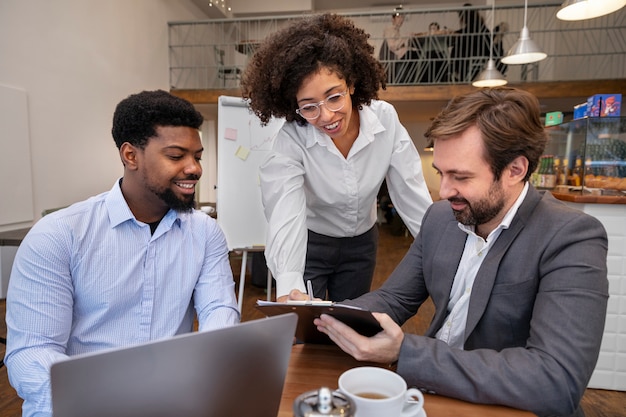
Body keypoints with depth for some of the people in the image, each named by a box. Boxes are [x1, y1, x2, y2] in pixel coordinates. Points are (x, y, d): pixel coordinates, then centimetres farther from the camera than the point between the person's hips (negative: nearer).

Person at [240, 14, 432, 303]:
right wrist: (288, 289, -54)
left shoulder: (385, 119, -19)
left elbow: (412, 194, -14)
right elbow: (286, 218, -39)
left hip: (362, 244, 3)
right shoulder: (290, 142, -27)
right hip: (309, 245, -3)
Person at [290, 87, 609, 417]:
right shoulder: (440, 217, -1)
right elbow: (393, 299, 4)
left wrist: (404, 353, -32)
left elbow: (559, 383, -28)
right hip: (429, 388, 5)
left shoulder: (572, 239, -19)